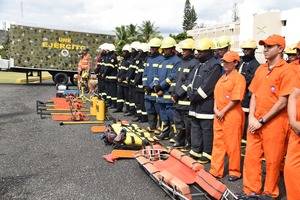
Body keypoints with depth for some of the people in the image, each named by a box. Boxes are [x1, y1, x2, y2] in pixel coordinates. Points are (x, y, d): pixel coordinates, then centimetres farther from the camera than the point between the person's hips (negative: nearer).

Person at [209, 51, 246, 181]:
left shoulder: (239, 78, -9)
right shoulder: (222, 77, 16)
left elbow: (236, 99, -16)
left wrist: (223, 111, -14)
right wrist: (216, 109, -1)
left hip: (232, 115, -8)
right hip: (219, 115, 8)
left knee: (232, 145, 2)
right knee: (218, 143, 12)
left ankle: (234, 172, 18)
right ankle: (216, 171, 22)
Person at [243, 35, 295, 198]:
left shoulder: (286, 71, -10)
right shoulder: (261, 69, 11)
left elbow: (282, 102, -14)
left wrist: (262, 121, -13)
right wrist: (251, 117, -1)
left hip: (274, 122, -6)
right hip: (255, 122, 6)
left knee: (273, 160, 6)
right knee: (251, 157, 9)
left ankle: (270, 193, 25)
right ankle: (251, 190, 24)